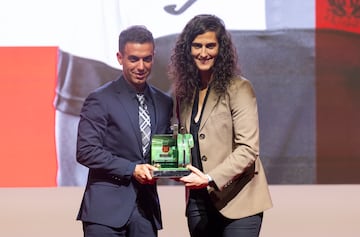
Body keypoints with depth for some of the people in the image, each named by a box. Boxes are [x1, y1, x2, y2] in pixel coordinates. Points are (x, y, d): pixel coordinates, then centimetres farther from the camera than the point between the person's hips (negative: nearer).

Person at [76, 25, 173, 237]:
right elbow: (85, 151, -10)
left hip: (146, 208, 5)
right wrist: (131, 169, -16)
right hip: (107, 208, -5)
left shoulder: (164, 102, 13)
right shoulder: (100, 100, -3)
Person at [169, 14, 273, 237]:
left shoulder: (238, 88, -6)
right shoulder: (185, 91, 13)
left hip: (236, 202, -6)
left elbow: (247, 149, -13)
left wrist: (210, 179, -22)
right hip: (199, 201, 6)